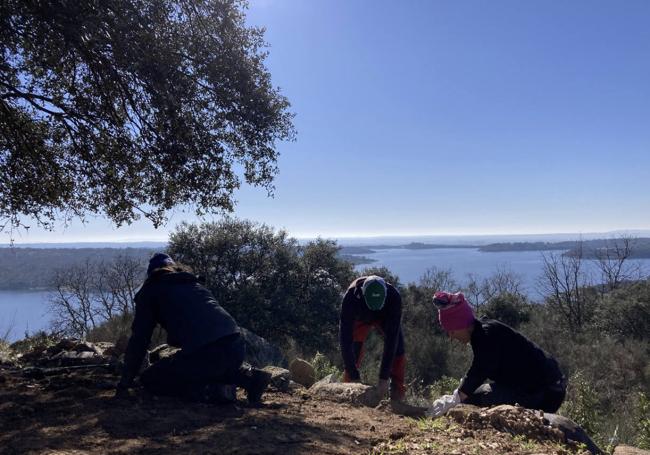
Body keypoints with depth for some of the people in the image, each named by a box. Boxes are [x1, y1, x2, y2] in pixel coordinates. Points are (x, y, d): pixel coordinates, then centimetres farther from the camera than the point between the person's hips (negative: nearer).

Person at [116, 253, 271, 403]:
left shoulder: (151, 290, 16)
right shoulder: (195, 282, 31)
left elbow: (139, 339, 14)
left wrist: (124, 384, 23)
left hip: (205, 351, -6)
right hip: (238, 347, 7)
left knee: (149, 379, 15)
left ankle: (210, 391, -4)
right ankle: (248, 375, 11)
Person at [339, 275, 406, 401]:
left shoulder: (394, 297, -41)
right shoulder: (351, 296, -42)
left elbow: (392, 337, -39)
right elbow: (345, 337, -39)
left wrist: (384, 378, -40)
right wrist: (354, 377, -42)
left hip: (386, 318, 0)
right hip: (360, 318, 0)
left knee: (397, 352, -16)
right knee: (353, 353, -15)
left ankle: (397, 398, -5)